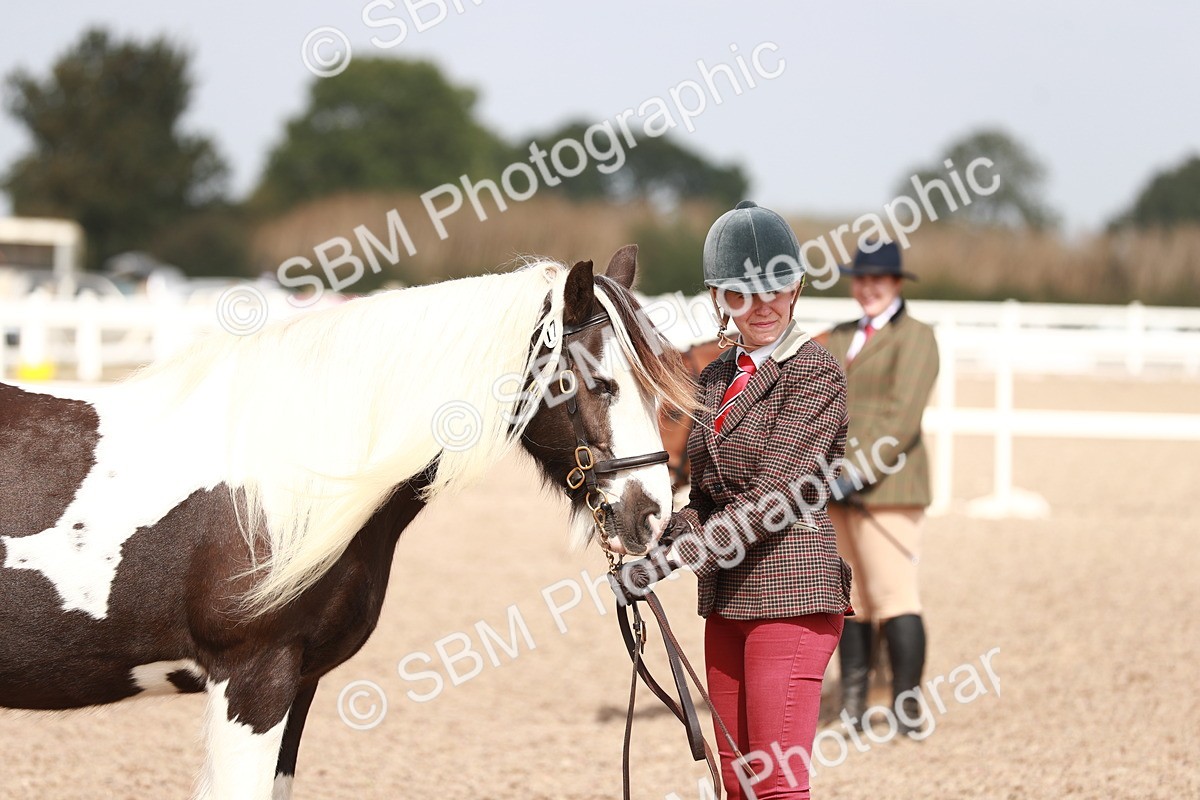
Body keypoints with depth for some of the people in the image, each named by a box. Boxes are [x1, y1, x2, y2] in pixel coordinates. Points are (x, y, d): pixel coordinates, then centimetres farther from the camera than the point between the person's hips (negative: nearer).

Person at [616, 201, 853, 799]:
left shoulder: (815, 374, -10)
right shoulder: (716, 377, 14)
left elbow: (773, 497, -18)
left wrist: (673, 557, -22)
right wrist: (669, 536, -6)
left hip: (791, 592, -8)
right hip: (725, 600, 8)